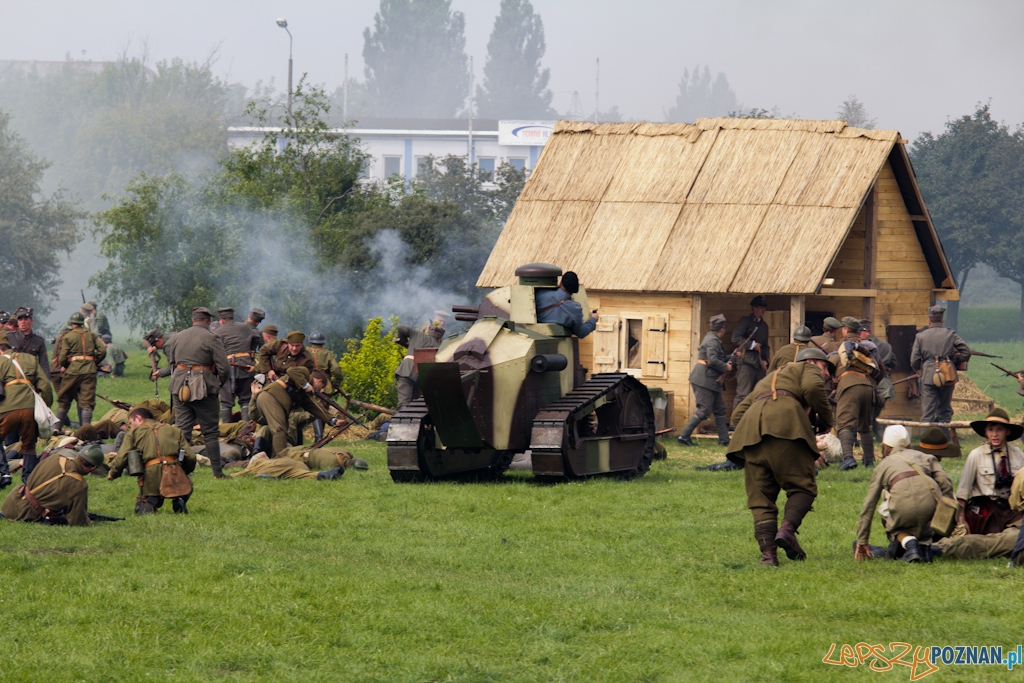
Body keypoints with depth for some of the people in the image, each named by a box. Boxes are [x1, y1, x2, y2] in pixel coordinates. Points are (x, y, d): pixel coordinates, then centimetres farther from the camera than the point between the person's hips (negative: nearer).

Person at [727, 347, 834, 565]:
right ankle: (787, 529, -22)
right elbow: (813, 388, -2)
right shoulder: (808, 370, 23)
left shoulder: (767, 380, 40)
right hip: (785, 425, -5)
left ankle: (767, 553, -8)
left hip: (751, 429, 5)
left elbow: (738, 414, 32)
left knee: (760, 497, 5)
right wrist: (825, 420, 9)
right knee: (802, 486, 1)